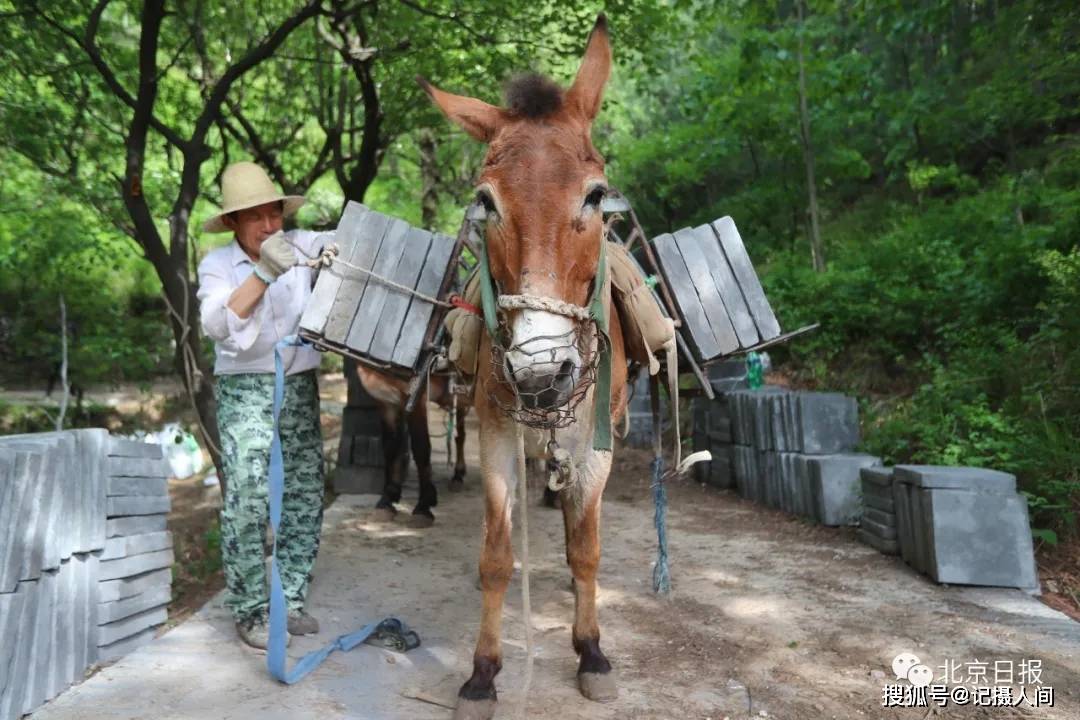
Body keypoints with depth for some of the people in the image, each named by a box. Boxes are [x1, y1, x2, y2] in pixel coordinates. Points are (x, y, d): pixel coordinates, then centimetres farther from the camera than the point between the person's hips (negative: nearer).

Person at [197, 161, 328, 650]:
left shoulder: (301, 246, 1)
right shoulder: (217, 265, -2)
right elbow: (218, 325, -17)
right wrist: (264, 272, -27)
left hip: (301, 388, 3)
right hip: (245, 392, -2)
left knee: (305, 497, 6)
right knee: (248, 499, -8)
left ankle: (291, 599, 20)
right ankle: (249, 611, 7)